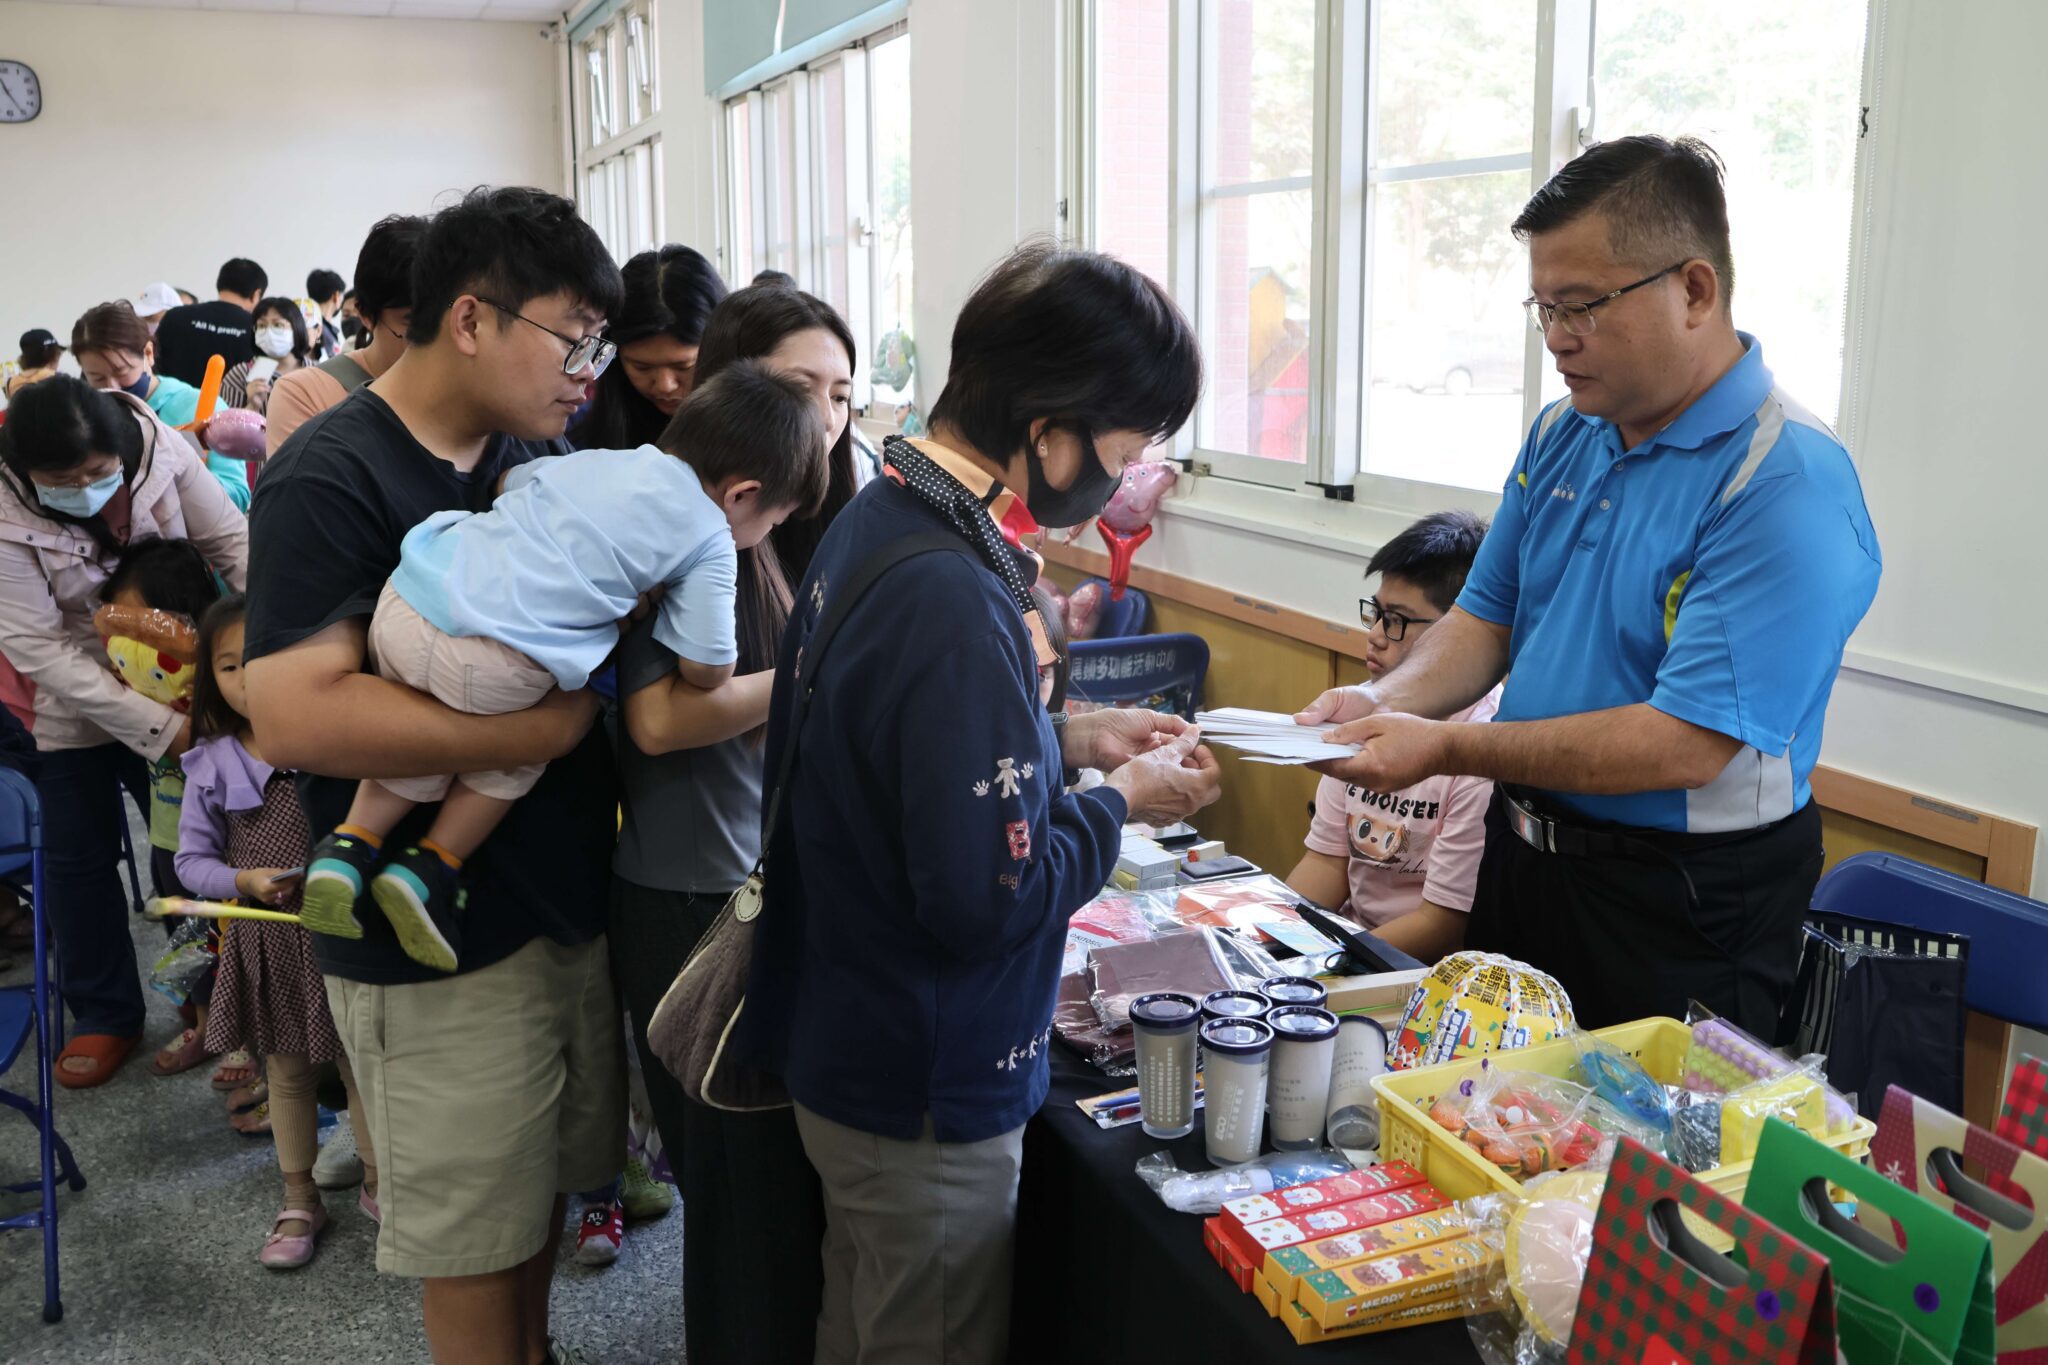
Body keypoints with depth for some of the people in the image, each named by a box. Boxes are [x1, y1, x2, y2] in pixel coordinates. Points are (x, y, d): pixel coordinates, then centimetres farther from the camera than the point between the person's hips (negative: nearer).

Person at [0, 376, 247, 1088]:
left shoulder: (161, 448, -20)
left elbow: (233, 543, -12)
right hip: (79, 703, -1)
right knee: (78, 856, 6)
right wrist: (157, 728, -28)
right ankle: (104, 1015, 26)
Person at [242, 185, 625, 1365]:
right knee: (477, 1243, 11)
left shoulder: (546, 453, 5)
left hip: (572, 898, 7)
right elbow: (295, 715, -27)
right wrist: (545, 728, -25)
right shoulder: (332, 479, -17)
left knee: (548, 1183, 23)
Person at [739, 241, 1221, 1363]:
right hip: (923, 1099, -9)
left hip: (840, 1044, 9)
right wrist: (1123, 802, -14)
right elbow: (987, 901, -29)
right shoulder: (952, 601, -31)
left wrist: (1067, 740, 5)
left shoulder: (872, 518, 0)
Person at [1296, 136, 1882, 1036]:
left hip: (1679, 904, -7)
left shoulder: (1787, 485, -22)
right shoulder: (1560, 435, 3)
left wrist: (1444, 748, -28)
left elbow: (1688, 745, -28)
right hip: (1525, 856, 7)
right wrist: (1387, 703, -10)